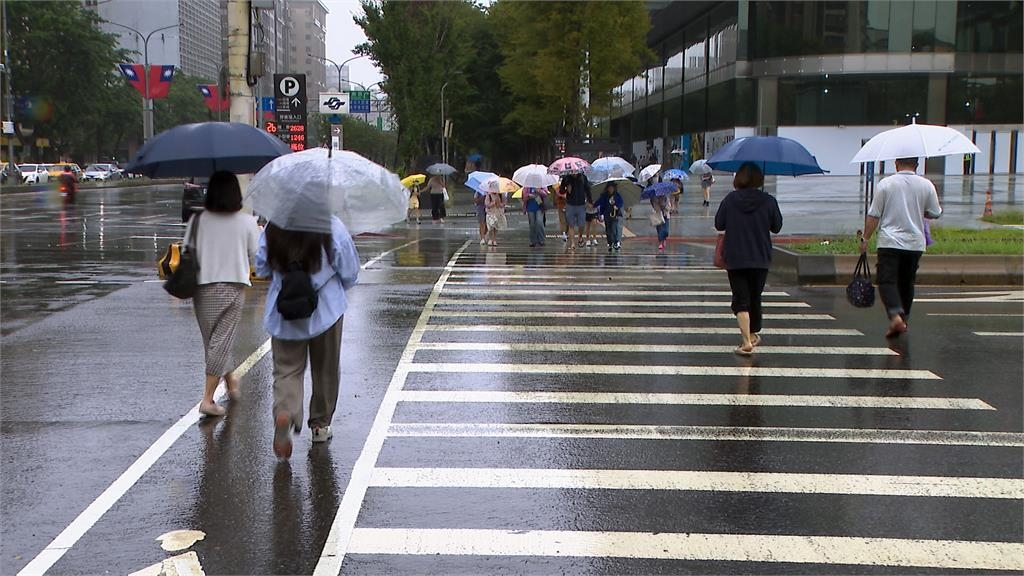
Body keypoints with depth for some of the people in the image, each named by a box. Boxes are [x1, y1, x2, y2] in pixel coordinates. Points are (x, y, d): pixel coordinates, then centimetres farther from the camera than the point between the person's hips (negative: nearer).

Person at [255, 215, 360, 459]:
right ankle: (320, 424, 28)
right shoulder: (333, 228, -15)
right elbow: (350, 274, -6)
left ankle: (284, 411, -21)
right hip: (326, 310, -1)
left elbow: (261, 268, 3)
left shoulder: (273, 228, -8)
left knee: (286, 368, 7)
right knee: (325, 369, 16)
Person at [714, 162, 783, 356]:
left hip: (735, 259, -1)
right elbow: (776, 227, 3)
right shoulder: (769, 201, -7)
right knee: (755, 297, 19)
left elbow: (718, 224, 1)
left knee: (740, 299, 0)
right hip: (760, 259, 2)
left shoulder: (730, 200, -7)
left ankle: (747, 341, -14)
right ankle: (753, 335, 34)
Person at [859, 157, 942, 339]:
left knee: (887, 281, -5)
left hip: (889, 242, -3)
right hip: (915, 243, 3)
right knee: (906, 282, 16)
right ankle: (904, 319, 24)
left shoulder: (885, 184, -5)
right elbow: (935, 214, 9)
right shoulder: (926, 185, 1)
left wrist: (865, 238, 5)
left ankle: (895, 315, -26)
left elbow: (873, 216, -4)